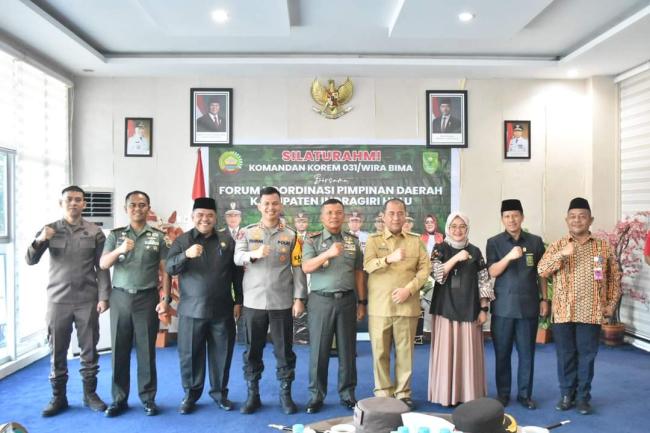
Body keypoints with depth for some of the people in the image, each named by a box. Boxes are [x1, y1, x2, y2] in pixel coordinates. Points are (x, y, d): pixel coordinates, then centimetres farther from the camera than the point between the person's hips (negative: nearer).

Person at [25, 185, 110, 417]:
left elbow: (102, 267, 1)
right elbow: (30, 260, 0)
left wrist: (103, 297, -6)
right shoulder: (50, 229, 4)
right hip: (57, 300, 1)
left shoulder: (95, 232, 1)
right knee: (57, 351, 9)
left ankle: (90, 394, 20)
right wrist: (39, 241, -19)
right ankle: (58, 397, 22)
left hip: (87, 301, -1)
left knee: (89, 350, 7)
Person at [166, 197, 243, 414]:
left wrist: (238, 301, 5)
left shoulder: (227, 240, 6)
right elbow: (170, 268, -8)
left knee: (221, 353, 8)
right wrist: (186, 254, -27)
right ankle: (190, 395, 22)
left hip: (222, 309, 1)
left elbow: (236, 272, 8)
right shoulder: (182, 240, 3)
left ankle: (220, 393, 25)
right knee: (190, 355, 6)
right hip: (191, 309, -1)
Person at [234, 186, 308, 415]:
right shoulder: (247, 232, 5)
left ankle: (286, 395, 20)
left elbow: (298, 268, 2)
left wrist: (299, 298, -4)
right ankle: (253, 395, 22)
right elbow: (237, 258, -8)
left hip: (282, 302, 0)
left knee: (284, 350, 6)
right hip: (254, 302, 1)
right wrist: (253, 254, -29)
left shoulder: (291, 235, 5)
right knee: (253, 350, 9)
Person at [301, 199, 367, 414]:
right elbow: (306, 268, -14)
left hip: (347, 300, 2)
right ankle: (317, 395, 17)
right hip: (321, 300, -2)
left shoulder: (353, 241, 8)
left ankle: (347, 394, 21)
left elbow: (359, 273, 11)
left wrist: (362, 302, 7)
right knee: (319, 350, 5)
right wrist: (327, 254, -27)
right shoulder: (312, 240, 1)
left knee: (347, 349, 8)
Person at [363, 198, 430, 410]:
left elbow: (424, 269, 2)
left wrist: (408, 289, -12)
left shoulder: (416, 241, 10)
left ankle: (403, 392, 19)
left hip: (407, 306, 1)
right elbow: (368, 265, -11)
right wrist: (389, 258, -28)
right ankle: (382, 392, 18)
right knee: (380, 351, 5)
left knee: (405, 350, 7)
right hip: (380, 306, -1)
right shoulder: (373, 240, 5)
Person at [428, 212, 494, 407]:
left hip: (469, 309, 2)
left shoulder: (475, 251, 7)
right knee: (447, 351, 0)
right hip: (446, 308, -1)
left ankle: (469, 393, 16)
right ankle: (447, 393, 11)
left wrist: (484, 309, 1)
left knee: (469, 352, 4)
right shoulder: (440, 249, 3)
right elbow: (436, 274, -11)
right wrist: (456, 258, -19)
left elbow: (483, 281, 6)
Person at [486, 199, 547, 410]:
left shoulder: (535, 241, 5)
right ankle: (503, 394, 18)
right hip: (503, 306, -1)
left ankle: (525, 394, 19)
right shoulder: (494, 242, 1)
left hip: (528, 305, 1)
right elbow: (492, 272, -9)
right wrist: (509, 257, -24)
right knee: (502, 353, 6)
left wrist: (544, 299, 6)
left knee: (527, 353, 7)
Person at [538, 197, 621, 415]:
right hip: (564, 311, 0)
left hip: (591, 312, 0)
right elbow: (541, 271, -7)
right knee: (565, 355, 8)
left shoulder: (603, 246, 5)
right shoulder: (557, 245, 4)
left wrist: (611, 303, 3)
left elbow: (614, 277, 10)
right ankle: (567, 394, 21)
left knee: (587, 355, 7)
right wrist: (561, 254, -19)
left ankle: (583, 396, 21)